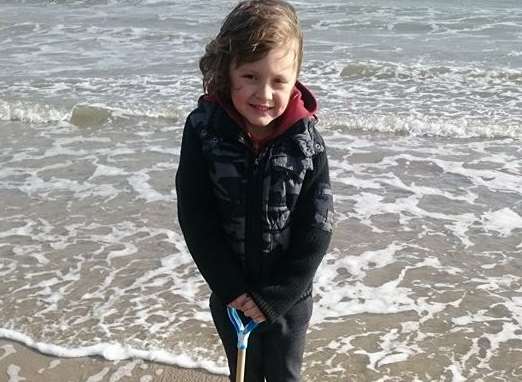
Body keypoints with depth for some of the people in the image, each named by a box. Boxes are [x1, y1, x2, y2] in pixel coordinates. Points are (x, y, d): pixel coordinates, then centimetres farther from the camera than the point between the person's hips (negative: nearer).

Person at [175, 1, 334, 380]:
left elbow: (316, 233, -16)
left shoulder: (306, 142, -19)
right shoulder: (203, 129, -17)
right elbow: (194, 217, -14)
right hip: (230, 294, 1)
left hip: (289, 296, -1)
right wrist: (232, 289, -15)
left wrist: (272, 298, -17)